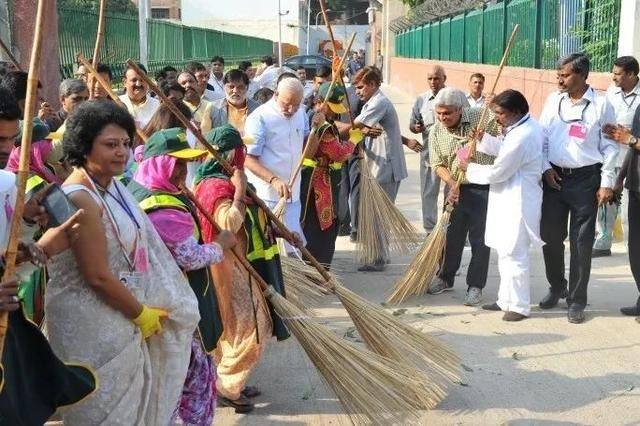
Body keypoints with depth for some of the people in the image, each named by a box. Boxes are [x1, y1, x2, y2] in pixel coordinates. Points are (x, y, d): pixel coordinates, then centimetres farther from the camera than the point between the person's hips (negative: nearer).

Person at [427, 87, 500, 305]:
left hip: (484, 188, -3)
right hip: (456, 189, 3)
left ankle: (475, 286, 13)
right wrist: (452, 183, -18)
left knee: (480, 239, 2)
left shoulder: (482, 118, -11)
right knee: (451, 236, 13)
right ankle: (445, 278, 31)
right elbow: (438, 164, -2)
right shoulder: (436, 132, -2)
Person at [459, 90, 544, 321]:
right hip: (508, 201, 11)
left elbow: (497, 172, -20)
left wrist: (470, 168, -5)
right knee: (505, 252, 18)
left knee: (513, 254, -3)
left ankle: (519, 306, 7)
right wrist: (483, 139, 5)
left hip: (517, 204, -11)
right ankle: (506, 299, 28)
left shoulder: (522, 137, -24)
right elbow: (503, 150, 20)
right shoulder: (526, 125, 9)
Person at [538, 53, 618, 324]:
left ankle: (577, 300, 13)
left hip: (586, 180, -3)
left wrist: (607, 183, -6)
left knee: (581, 242, 2)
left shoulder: (600, 105, -5)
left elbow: (609, 147, -3)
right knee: (550, 236, 9)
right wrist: (545, 167, -3)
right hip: (555, 178, 3)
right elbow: (542, 137, 9)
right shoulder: (553, 100, 4)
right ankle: (556, 287, 30)